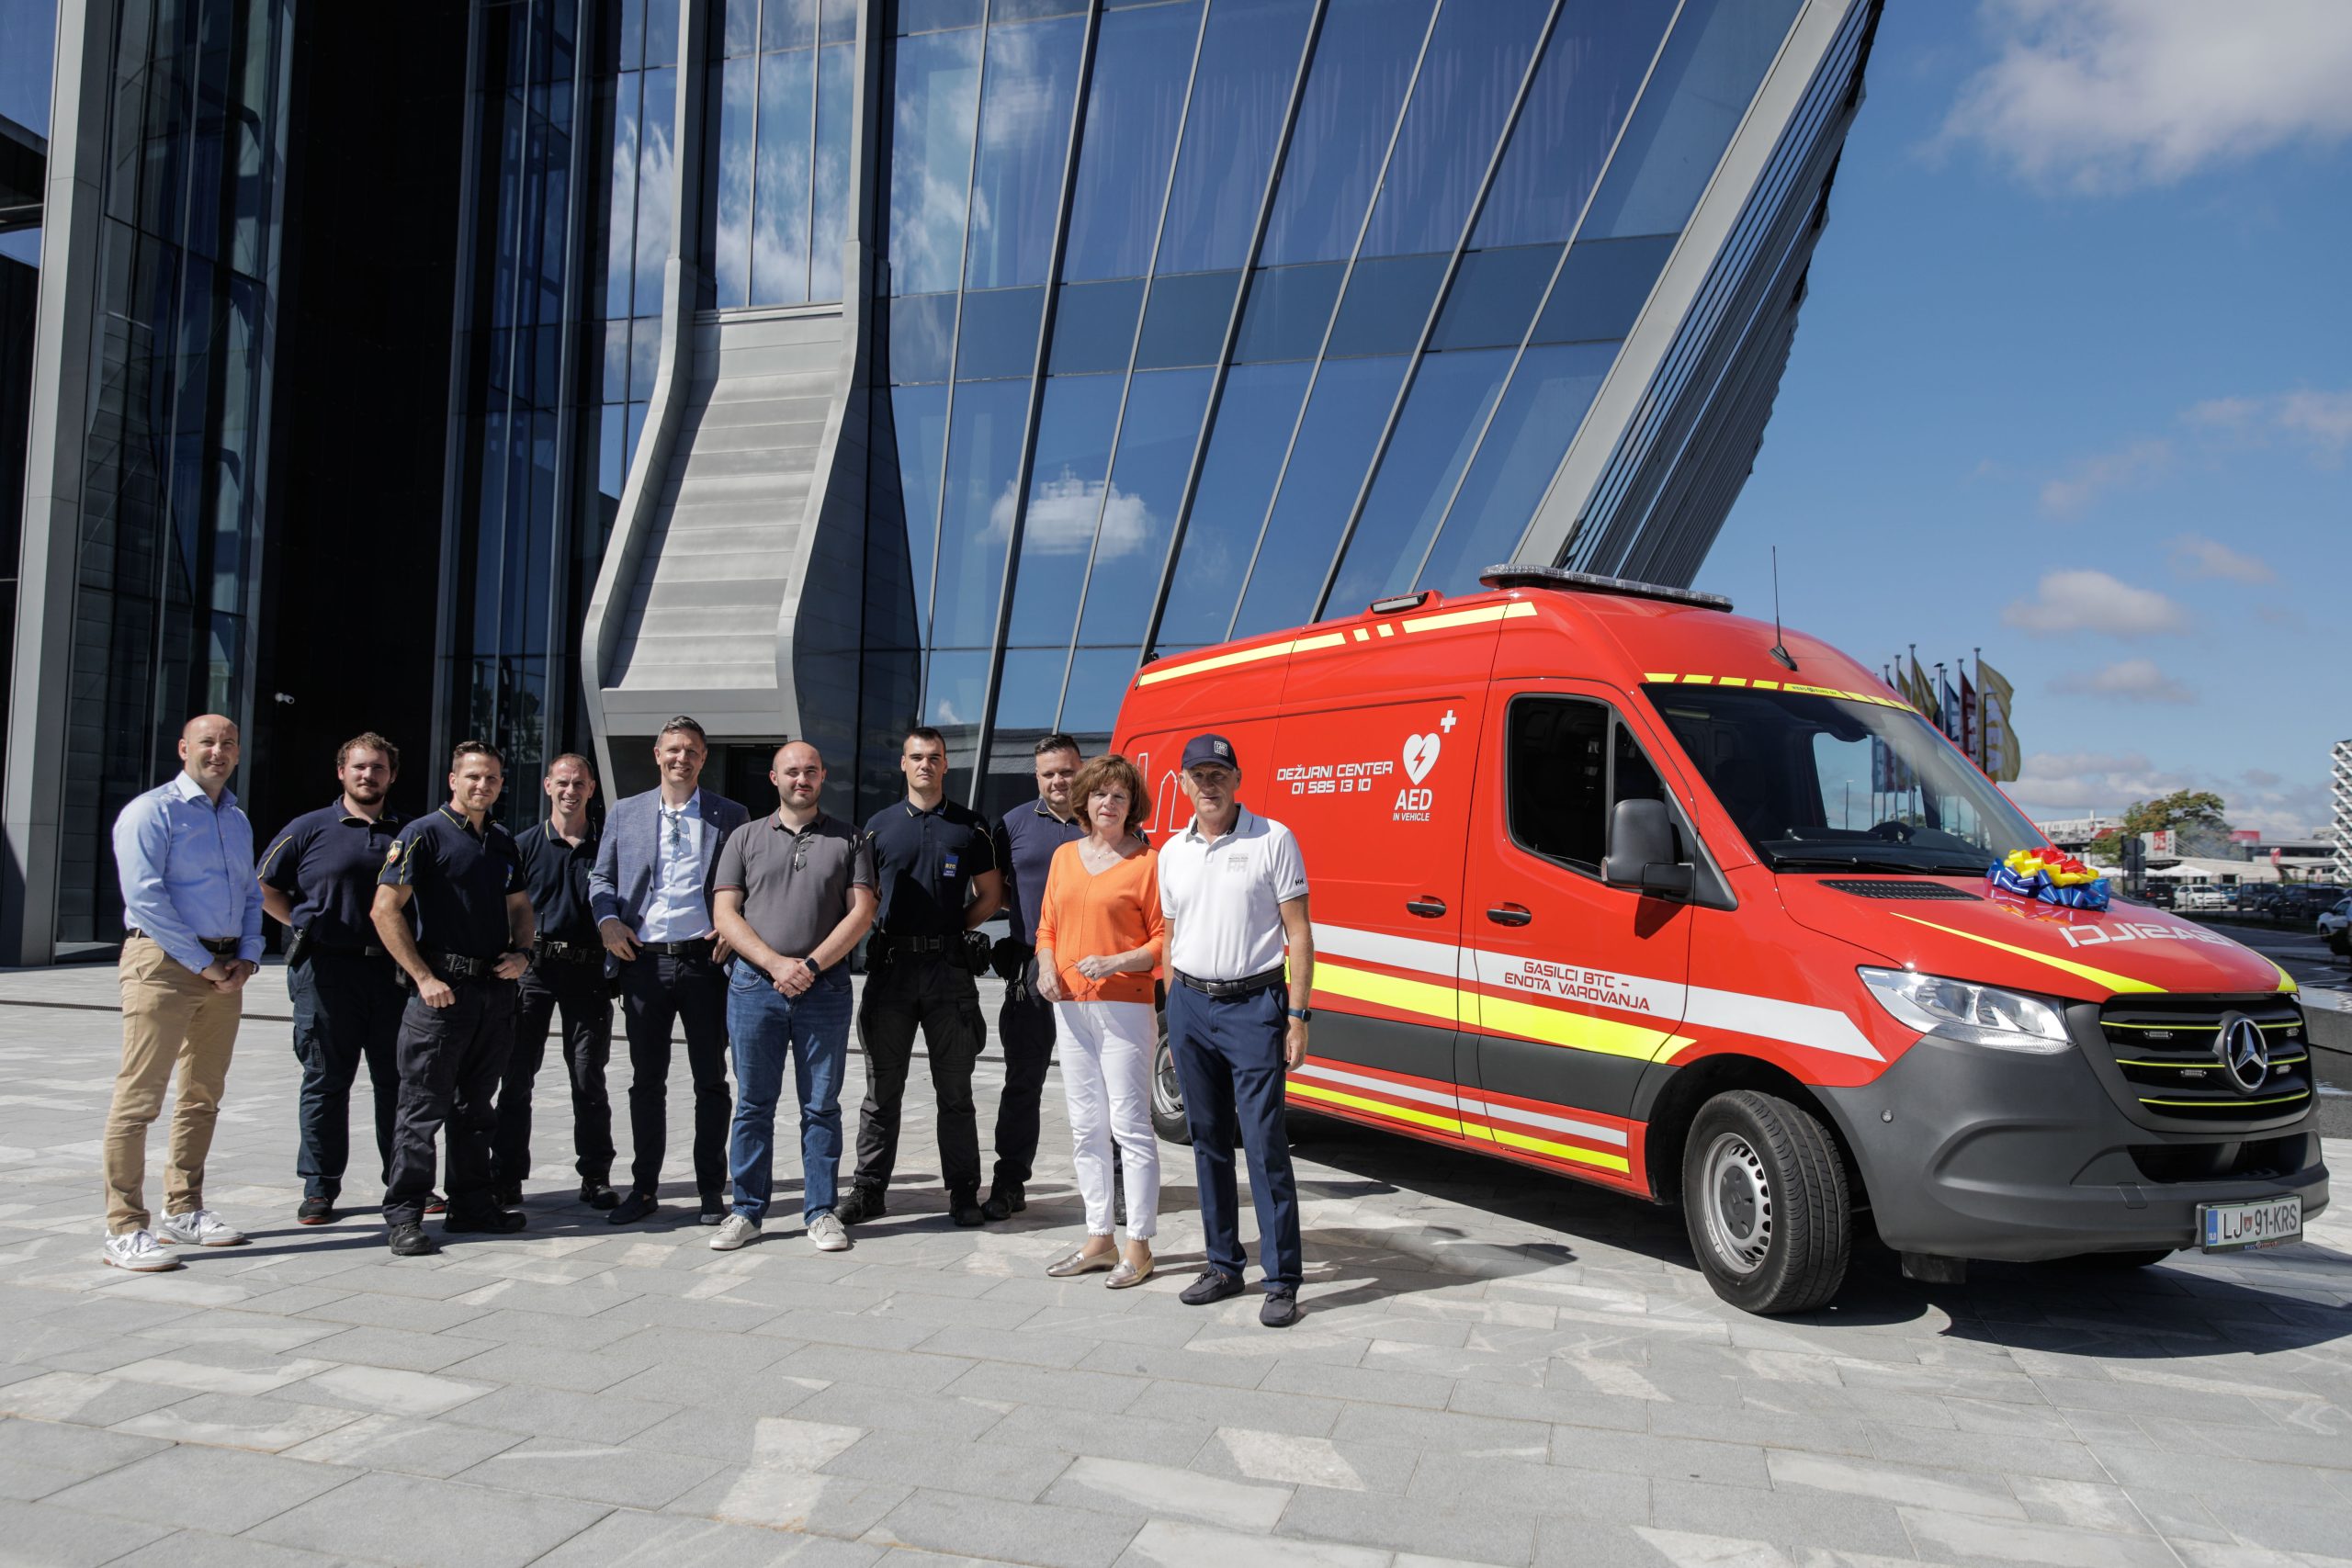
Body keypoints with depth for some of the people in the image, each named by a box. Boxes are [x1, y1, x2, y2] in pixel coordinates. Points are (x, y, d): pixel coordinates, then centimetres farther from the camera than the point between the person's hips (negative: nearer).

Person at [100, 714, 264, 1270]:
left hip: (224, 968, 7)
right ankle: (124, 1229, -2)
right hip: (164, 962, -7)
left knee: (203, 1096, 12)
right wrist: (202, 962, -14)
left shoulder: (238, 821, 18)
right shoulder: (152, 811, -5)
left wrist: (248, 956, 2)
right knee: (139, 1098, -6)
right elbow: (145, 896, -13)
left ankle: (183, 1211, 22)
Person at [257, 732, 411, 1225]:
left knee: (398, 1078, 6)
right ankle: (319, 1188, 15)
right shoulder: (310, 828, 4)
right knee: (325, 1081, 5)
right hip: (326, 970, -2)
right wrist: (308, 927, 1)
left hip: (391, 969, 2)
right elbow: (266, 887, 8)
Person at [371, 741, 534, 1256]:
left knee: (476, 1106, 14)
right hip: (442, 988, -6)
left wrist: (521, 953, 4)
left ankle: (472, 1206, 23)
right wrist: (424, 978, -15)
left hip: (496, 987, 6)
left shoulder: (503, 843, 15)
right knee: (424, 1106, -2)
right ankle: (404, 1216, 6)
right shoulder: (424, 834, -5)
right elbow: (385, 910, -10)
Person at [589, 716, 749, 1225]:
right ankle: (643, 1188, 21)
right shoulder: (625, 813, 11)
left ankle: (712, 1190, 14)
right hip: (644, 960, 2)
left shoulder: (730, 816, 6)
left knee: (711, 1080, 4)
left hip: (704, 960, -1)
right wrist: (607, 919, -5)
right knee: (646, 1080, 10)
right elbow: (601, 877, 14)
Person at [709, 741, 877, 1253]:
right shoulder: (745, 838, 10)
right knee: (753, 1104, 6)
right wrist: (775, 964, -10)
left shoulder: (849, 840, 8)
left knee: (821, 1106, 4)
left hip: (825, 990, -1)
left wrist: (811, 965, -11)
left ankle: (820, 1212, 12)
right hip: (754, 986, 1)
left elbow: (862, 911, 0)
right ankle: (747, 1210, 16)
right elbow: (726, 913, 3)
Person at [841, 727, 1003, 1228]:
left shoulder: (970, 826, 7)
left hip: (949, 966, -1)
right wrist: (882, 932, -1)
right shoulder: (879, 825, 10)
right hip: (890, 964, 1)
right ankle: (868, 1190, 15)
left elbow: (989, 894, 10)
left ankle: (963, 1192, 11)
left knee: (954, 1090, 4)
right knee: (882, 1088, 7)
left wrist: (954, 930, 0)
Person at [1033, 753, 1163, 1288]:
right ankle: (1098, 1239, 23)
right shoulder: (1065, 856, 13)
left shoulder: (1146, 862, -6)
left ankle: (1139, 1247, 6)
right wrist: (1046, 967, -1)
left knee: (1130, 1125, -4)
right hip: (1070, 1006, 6)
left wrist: (1115, 962, -20)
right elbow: (1048, 924, 17)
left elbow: (1163, 939, -7)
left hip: (1124, 1007, -6)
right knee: (1086, 1127, 12)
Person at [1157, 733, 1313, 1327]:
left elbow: (1299, 933, -4)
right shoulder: (1173, 852, 11)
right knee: (1208, 1140, 11)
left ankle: (1282, 1280, 2)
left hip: (1252, 1003, -5)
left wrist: (1297, 1016, -10)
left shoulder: (1272, 839, -3)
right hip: (1190, 1004, 5)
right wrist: (1172, 1018, 15)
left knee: (1264, 1140, -6)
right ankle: (1223, 1265, 22)